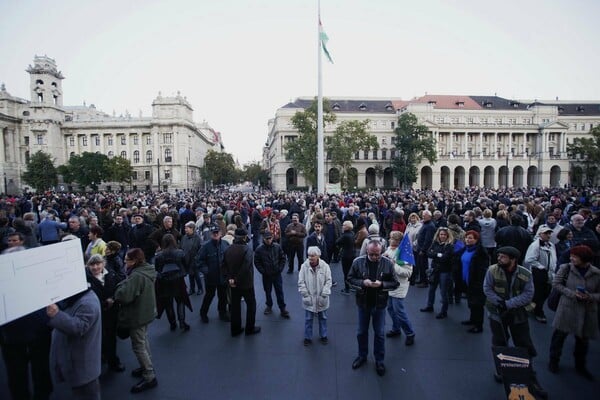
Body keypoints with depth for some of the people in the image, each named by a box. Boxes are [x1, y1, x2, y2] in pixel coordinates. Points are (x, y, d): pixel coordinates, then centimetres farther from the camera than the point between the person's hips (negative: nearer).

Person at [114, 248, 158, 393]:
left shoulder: (136, 276, -28)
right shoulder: (147, 271, 2)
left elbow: (124, 296, -32)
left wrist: (120, 286, -12)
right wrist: (125, 286, 1)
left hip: (137, 315, -10)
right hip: (146, 312, 10)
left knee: (138, 346, 1)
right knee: (143, 341, 24)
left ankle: (149, 377, 9)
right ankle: (147, 367, 41)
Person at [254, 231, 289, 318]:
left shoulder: (277, 247, -6)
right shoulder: (259, 249, -10)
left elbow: (283, 258, 3)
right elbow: (256, 262, -4)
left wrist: (280, 269, -4)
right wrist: (262, 271, -9)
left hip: (277, 274, 0)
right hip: (266, 275, 0)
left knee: (280, 292, 5)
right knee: (267, 291, 15)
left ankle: (282, 308, 16)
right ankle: (269, 306, 34)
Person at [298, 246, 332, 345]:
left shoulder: (325, 266, -11)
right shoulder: (304, 266, -11)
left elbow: (328, 281, -8)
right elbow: (301, 282, -7)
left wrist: (324, 295, -13)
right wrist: (306, 295, -11)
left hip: (321, 299, 1)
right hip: (309, 299, 0)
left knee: (323, 318, 17)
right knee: (308, 319, 11)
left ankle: (323, 336, 36)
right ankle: (308, 337, 27)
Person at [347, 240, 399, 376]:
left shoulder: (388, 263, -13)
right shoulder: (358, 262, -12)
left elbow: (395, 283, -6)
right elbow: (350, 278, -3)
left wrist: (381, 284, -23)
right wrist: (362, 282, -22)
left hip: (379, 304, -1)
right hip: (363, 303, 1)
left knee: (380, 334, 12)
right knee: (362, 332, 17)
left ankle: (379, 360, 32)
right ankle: (362, 356, 39)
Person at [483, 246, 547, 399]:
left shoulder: (526, 274, -12)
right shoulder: (492, 270, -14)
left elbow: (528, 295, -14)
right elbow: (487, 289, -9)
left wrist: (508, 304, -23)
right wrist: (498, 302, -22)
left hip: (518, 314, 0)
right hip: (497, 313, 0)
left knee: (525, 347, 8)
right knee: (499, 344, 14)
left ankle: (530, 379, 22)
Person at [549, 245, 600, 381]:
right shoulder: (566, 268, -9)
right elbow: (556, 284, -4)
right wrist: (572, 294, -16)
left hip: (587, 312, 1)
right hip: (567, 309, -1)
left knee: (583, 339, 16)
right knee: (559, 334, 9)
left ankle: (580, 366, 39)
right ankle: (553, 361, 29)